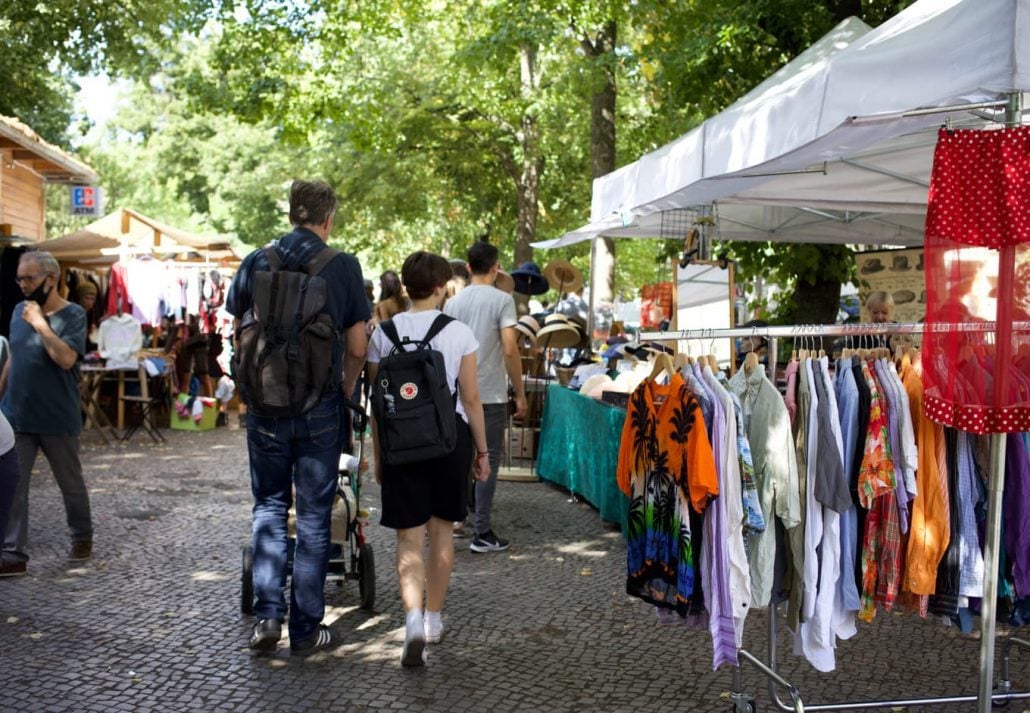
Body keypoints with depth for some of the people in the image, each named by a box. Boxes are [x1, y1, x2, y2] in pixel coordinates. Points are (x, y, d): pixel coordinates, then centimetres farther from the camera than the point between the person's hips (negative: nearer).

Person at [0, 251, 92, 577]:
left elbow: (66, 359, -24)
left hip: (58, 419, -5)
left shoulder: (73, 314, -11)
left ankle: (82, 536, 32)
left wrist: (40, 322, -21)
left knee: (70, 483, 12)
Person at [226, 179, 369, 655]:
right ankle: (305, 629, 13)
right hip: (319, 407, -2)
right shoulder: (343, 267, -6)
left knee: (269, 507, 16)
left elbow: (237, 326, 9)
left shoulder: (256, 262, 1)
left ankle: (267, 615, 8)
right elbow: (357, 348, -4)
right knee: (313, 517, 7)